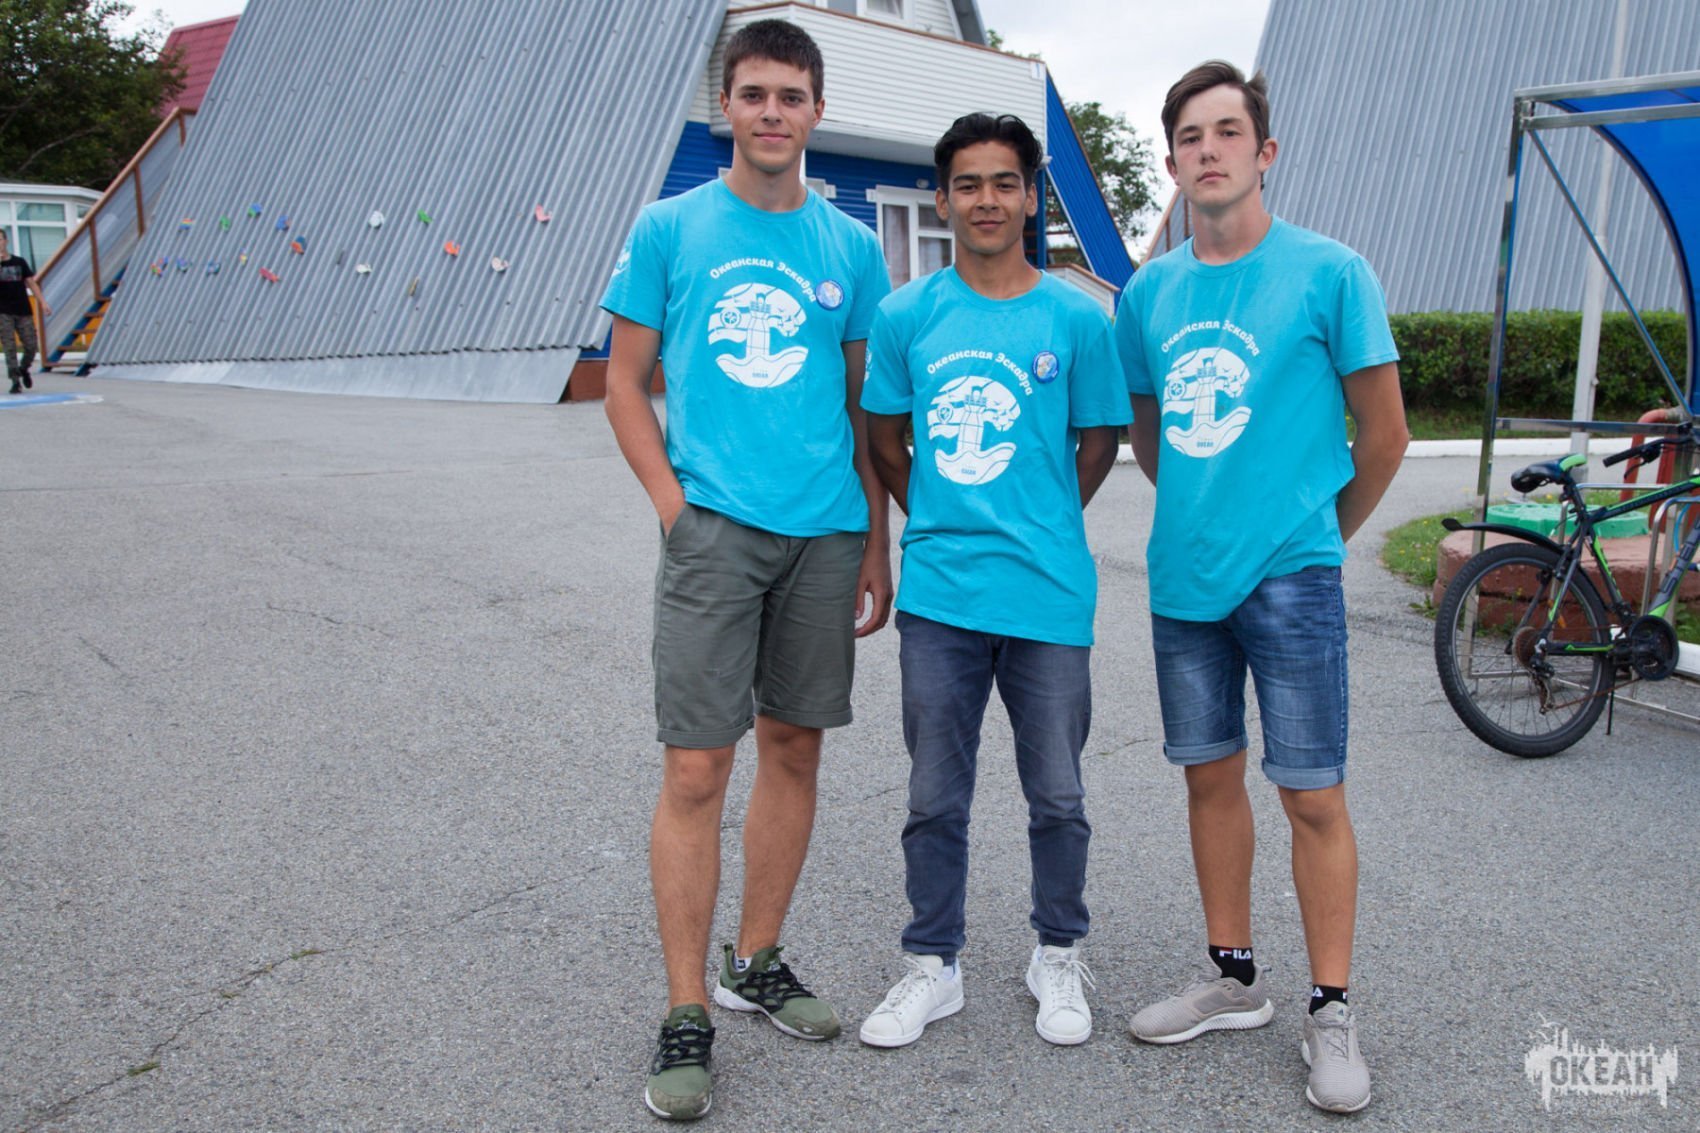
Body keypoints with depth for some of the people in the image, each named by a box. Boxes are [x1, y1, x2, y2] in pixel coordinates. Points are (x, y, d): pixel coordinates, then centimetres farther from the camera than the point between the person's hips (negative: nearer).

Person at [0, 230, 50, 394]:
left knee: (31, 346, 1)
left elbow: (31, 283, 11)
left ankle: (23, 369, 30)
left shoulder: (20, 262, 10)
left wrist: (42, 302, 1)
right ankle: (16, 382, -4)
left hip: (23, 312, 2)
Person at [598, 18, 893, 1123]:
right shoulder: (668, 227, 4)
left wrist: (877, 544, 9)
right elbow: (625, 381, 5)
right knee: (697, 768, -5)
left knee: (794, 749, 11)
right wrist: (672, 501, -7)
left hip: (826, 533, 3)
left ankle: (757, 963, 28)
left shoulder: (851, 246, 10)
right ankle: (687, 1017, 8)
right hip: (714, 529, -3)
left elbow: (867, 408, 13)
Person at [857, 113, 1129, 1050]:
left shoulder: (1075, 317, -1)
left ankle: (1058, 958, 33)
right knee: (935, 798, 11)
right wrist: (940, 524, 11)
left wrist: (1038, 531, 8)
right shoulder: (907, 315, 2)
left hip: (1048, 596, -1)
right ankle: (933, 966, 29)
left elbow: (1097, 444, 8)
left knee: (1058, 798, 11)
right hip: (937, 594, 1)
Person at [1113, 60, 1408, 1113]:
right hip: (1185, 576, 5)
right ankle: (1236, 979, 28)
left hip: (1290, 578, -4)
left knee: (1313, 795, 0)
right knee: (1212, 775, 13)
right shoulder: (1150, 292, 6)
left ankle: (1333, 1014, 15)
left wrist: (1319, 532, 8)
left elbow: (1385, 436, -1)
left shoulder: (1331, 273, -7)